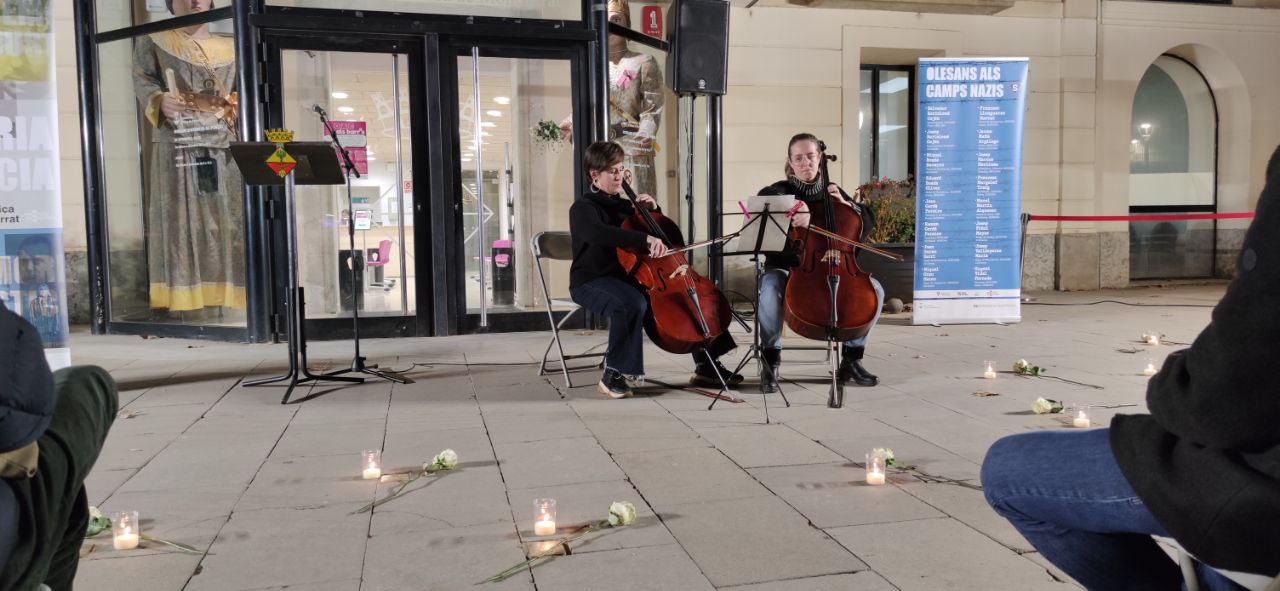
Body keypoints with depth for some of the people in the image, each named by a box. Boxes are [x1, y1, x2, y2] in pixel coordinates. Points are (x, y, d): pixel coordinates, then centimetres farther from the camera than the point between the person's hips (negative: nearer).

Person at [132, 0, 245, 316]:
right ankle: (182, 296, -10)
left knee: (226, 217, -2)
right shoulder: (152, 42, 14)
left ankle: (223, 292, 2)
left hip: (223, 145, 3)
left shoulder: (229, 48, 21)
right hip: (176, 145, -3)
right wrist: (160, 100, -19)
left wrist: (233, 106, -5)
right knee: (180, 217, -8)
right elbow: (142, 80, 2)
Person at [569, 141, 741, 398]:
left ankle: (705, 366, 11)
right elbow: (598, 233, -34)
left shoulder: (623, 204, 15)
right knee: (632, 303, -40)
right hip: (591, 282, -8)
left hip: (627, 277, 8)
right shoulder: (582, 208, -9)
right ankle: (613, 375, -26)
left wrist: (652, 210, 6)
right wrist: (645, 239, -44)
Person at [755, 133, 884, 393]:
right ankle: (770, 363, -25)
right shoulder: (780, 190, 0)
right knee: (771, 287, -38)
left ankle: (851, 361, -5)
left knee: (874, 289, -17)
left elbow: (868, 224, 12)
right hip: (787, 268, -4)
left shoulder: (831, 190, 12)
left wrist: (846, 203, -7)